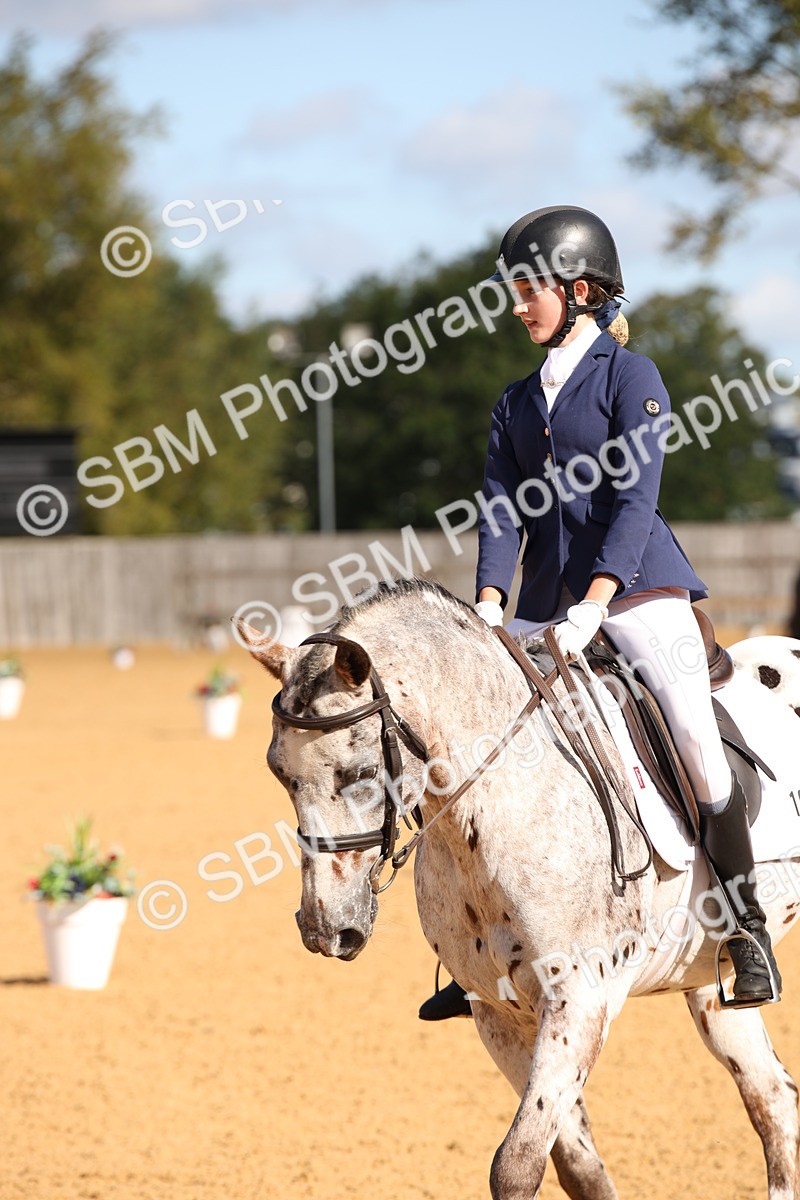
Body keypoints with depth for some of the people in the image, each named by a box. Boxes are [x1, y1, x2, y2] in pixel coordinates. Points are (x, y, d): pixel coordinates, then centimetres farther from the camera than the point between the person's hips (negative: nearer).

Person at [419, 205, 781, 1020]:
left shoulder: (630, 376, -2)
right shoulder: (517, 403, 16)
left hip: (639, 587, -6)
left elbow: (636, 498, -12)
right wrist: (489, 609, -10)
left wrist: (591, 608, -22)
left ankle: (746, 925, -5)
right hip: (546, 603, 6)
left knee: (699, 747, -19)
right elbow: (502, 510, 7)